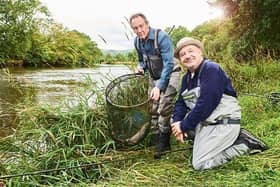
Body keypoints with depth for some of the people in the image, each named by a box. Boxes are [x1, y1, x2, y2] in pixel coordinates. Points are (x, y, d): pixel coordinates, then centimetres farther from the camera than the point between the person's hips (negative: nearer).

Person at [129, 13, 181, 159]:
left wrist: (159, 87, -36)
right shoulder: (137, 41, -3)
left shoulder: (161, 37, -25)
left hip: (169, 74, -7)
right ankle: (156, 144, 19)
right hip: (154, 77, 7)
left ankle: (164, 144, -10)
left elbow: (168, 64, -30)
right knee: (152, 110, 7)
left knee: (164, 107, -21)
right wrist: (141, 67, -10)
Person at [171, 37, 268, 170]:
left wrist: (184, 126, -17)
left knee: (199, 164, -14)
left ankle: (244, 144, 0)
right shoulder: (187, 77, 11)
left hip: (223, 124, -9)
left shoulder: (211, 69, -18)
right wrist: (177, 123, -12)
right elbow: (181, 103, 8)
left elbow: (206, 104, -25)